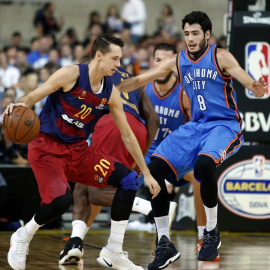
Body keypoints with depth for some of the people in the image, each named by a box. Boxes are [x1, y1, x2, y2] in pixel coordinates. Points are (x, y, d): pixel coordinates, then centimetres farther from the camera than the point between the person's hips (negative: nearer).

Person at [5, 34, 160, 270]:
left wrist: (146, 173, 11)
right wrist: (20, 105, -36)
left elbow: (127, 135, 10)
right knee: (62, 200, -29)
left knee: (129, 180, -6)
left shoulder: (111, 92, 2)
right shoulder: (71, 74, -14)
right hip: (46, 147, -6)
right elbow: (32, 97, -11)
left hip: (77, 149, 6)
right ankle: (22, 237, 3)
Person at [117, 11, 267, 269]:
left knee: (204, 162, -36)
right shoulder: (176, 62, 6)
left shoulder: (220, 57, -8)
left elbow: (247, 80, -19)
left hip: (225, 125, -6)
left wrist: (257, 89, -43)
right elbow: (140, 80, 12)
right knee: (155, 168, -11)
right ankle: (164, 244, -4)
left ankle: (212, 233, -13)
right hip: (195, 126, 6)